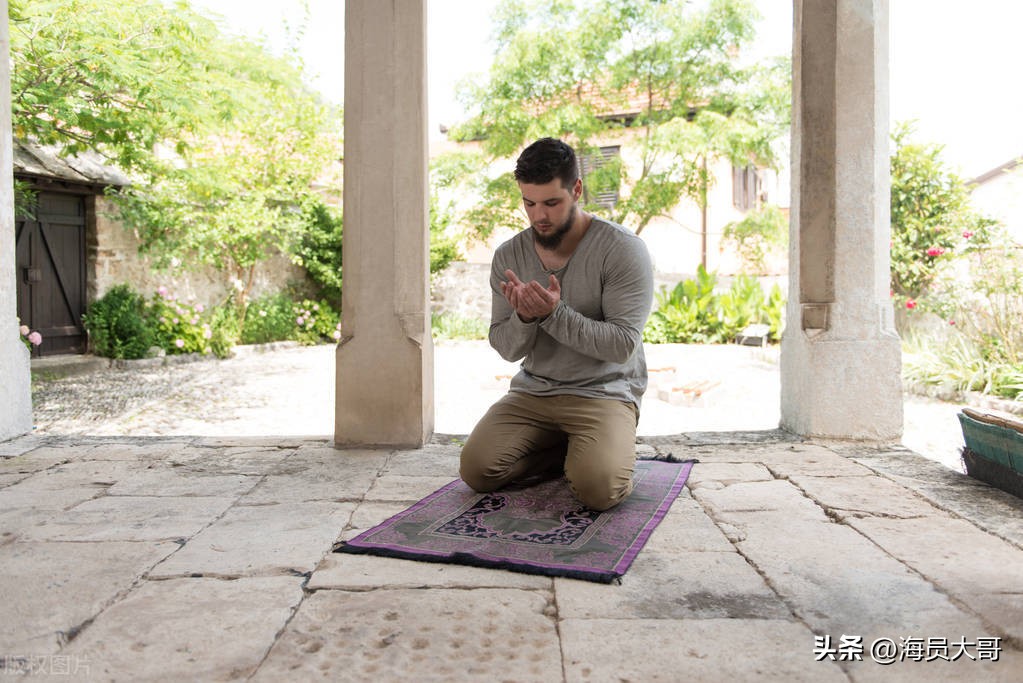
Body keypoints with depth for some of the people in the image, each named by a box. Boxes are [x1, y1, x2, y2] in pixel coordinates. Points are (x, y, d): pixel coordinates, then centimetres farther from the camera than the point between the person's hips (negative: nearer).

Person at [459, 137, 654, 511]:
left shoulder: (623, 249, -12)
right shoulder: (508, 256, 2)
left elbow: (623, 345, -17)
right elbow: (506, 348, 2)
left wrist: (554, 313, -27)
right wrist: (524, 317, -21)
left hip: (604, 390, -4)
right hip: (533, 391, 5)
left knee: (598, 488, -29)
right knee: (476, 469, -15)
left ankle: (607, 449, 8)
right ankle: (574, 450, 8)